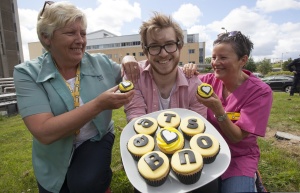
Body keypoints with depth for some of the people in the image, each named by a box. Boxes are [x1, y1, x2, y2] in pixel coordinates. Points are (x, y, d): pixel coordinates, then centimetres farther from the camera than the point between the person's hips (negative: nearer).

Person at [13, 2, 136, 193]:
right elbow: (44, 133, -25)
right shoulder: (27, 73, -14)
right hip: (54, 159, 1)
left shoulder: (102, 63, -8)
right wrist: (99, 104, -34)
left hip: (96, 140, 0)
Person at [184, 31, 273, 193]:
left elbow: (237, 137, -18)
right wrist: (187, 74, -19)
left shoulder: (260, 92, -16)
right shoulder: (211, 80, -8)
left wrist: (217, 109, -33)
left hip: (239, 158, -2)